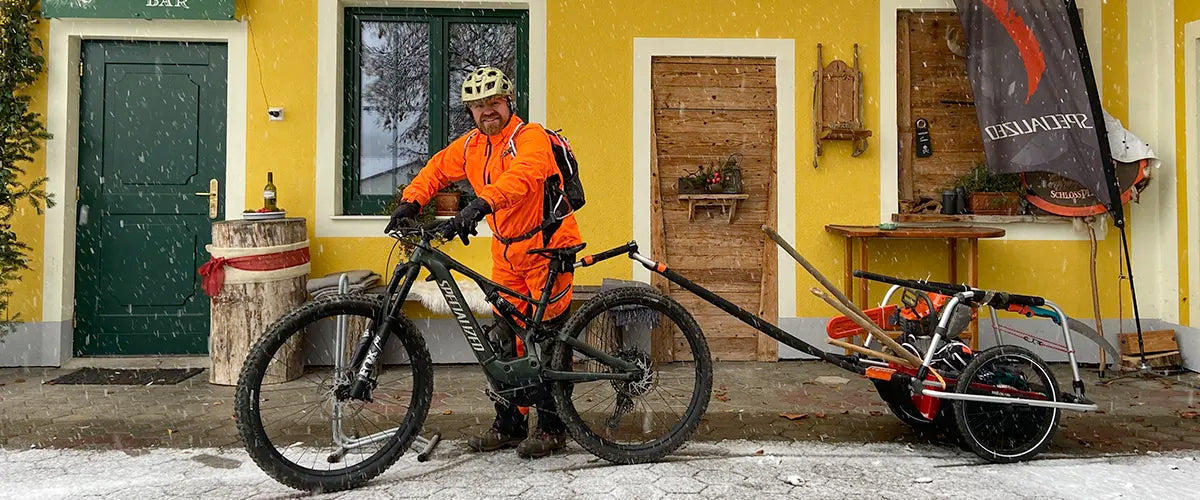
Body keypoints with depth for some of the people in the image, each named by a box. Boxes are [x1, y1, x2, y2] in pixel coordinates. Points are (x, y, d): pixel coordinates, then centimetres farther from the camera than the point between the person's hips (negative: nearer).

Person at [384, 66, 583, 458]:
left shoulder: (531, 137, -16)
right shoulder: (470, 146, 7)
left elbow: (522, 175, -34)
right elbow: (437, 169, 13)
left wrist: (480, 205, -49)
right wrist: (411, 202, -7)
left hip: (548, 249, -7)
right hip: (507, 254, 7)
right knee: (505, 340, 10)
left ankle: (552, 429, 9)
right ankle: (508, 425, 21)